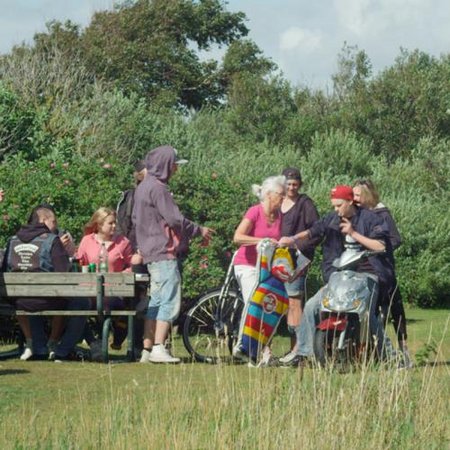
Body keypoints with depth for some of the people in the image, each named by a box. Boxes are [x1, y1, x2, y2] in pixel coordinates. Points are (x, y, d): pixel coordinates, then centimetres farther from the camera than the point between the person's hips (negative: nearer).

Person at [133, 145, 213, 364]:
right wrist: (199, 230, -5)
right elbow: (174, 219, -18)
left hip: (151, 253, 10)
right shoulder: (157, 188, -14)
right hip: (163, 253, -10)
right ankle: (158, 348, -18)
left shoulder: (143, 187, 17)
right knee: (170, 300, -12)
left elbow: (136, 219, 24)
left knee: (156, 302, 12)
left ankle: (147, 349, 12)